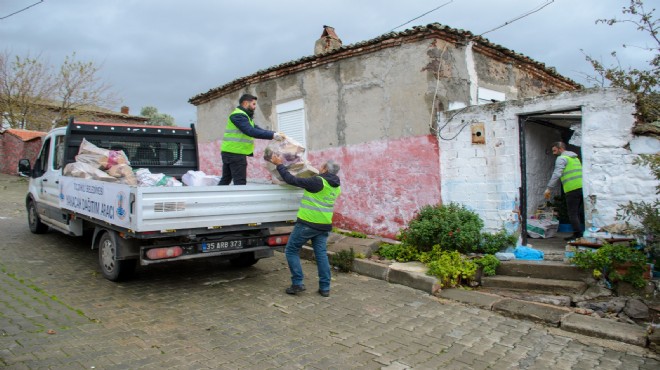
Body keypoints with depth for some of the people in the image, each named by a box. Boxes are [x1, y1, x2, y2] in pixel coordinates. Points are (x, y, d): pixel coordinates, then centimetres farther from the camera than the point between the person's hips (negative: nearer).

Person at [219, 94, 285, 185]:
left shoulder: (244, 116, 21)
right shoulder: (238, 115, -13)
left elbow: (257, 129, 13)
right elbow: (251, 131, -26)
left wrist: (275, 133, -1)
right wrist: (273, 135, -29)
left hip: (230, 152, 10)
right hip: (235, 153, -10)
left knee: (225, 179, 14)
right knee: (240, 182, -7)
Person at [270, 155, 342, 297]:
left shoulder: (318, 182, -17)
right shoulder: (336, 187, 8)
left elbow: (292, 180, -14)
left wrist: (279, 165, -3)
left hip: (307, 223, -7)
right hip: (324, 225, 7)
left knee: (291, 250, 6)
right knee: (321, 254, 11)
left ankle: (297, 283, 3)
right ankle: (325, 288, 11)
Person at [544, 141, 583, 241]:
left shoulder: (562, 158, -4)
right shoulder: (575, 158, 25)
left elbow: (557, 174, -16)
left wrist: (549, 188, -18)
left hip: (572, 189, -9)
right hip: (581, 187, 9)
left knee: (572, 213, -6)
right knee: (576, 212, 15)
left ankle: (577, 234, -9)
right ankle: (578, 233, 16)